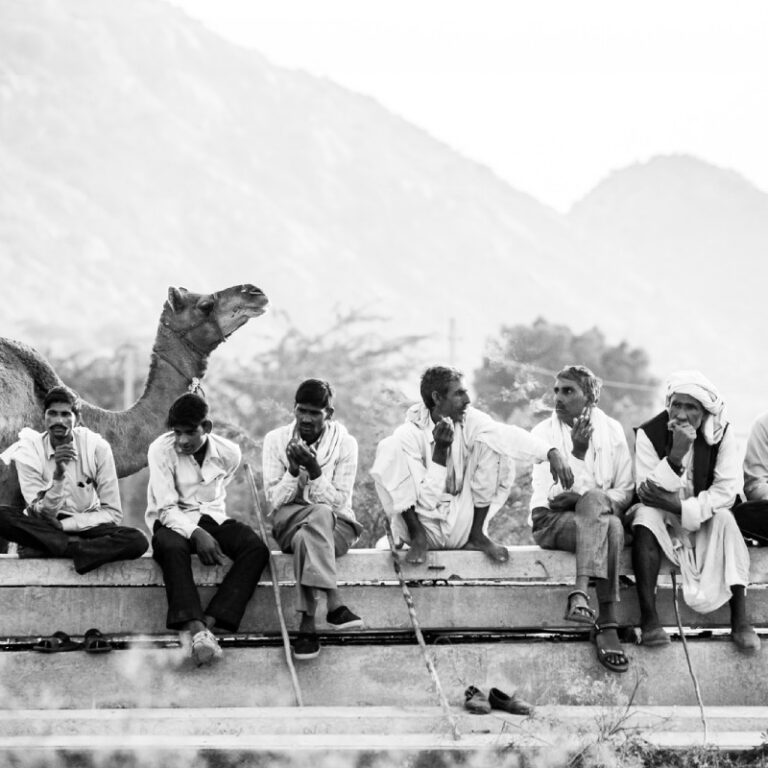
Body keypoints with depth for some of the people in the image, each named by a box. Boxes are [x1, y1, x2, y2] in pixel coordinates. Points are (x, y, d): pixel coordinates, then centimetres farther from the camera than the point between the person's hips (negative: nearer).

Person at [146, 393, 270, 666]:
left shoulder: (228, 453, -4)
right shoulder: (161, 450, -14)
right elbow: (166, 508, -18)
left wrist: (209, 531, 8)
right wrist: (196, 534, -33)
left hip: (210, 518, 4)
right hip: (173, 521, -4)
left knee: (256, 548, -25)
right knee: (171, 546, -40)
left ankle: (209, 622, -37)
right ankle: (196, 629, -51)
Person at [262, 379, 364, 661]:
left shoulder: (345, 443, -3)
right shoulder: (276, 440, 2)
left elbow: (339, 502, -8)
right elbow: (274, 500, -1)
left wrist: (315, 471, -21)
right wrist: (293, 470, -18)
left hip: (337, 526, -1)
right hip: (288, 523, 1)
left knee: (306, 538, -38)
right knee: (318, 515, -37)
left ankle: (307, 625, -42)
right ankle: (334, 604, -45)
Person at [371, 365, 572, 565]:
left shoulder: (469, 420, -4)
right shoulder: (410, 434, -14)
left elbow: (507, 435, -23)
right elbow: (427, 500, -19)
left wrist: (551, 453, -39)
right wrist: (440, 450, -26)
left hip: (460, 530, 3)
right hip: (426, 524, -3)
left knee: (489, 443, -12)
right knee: (390, 448, -24)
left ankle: (476, 534, -4)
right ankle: (417, 536, -13)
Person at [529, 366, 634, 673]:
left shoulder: (611, 430, 10)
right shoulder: (544, 432, 3)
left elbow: (625, 490, 5)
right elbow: (552, 493, -8)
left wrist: (581, 497, -12)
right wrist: (578, 452, -19)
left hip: (603, 510, 2)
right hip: (553, 520, -2)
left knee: (593, 501, -36)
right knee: (609, 527, -34)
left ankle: (580, 595, -43)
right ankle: (608, 622, -45)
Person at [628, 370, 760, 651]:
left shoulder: (722, 434, -10)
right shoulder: (650, 434, -13)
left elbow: (726, 491, -17)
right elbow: (647, 492, -21)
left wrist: (681, 507, -29)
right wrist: (676, 454, -34)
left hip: (703, 521, 1)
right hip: (662, 522, -1)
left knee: (725, 519, -30)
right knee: (645, 515, -32)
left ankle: (740, 620, -36)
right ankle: (649, 619, -40)